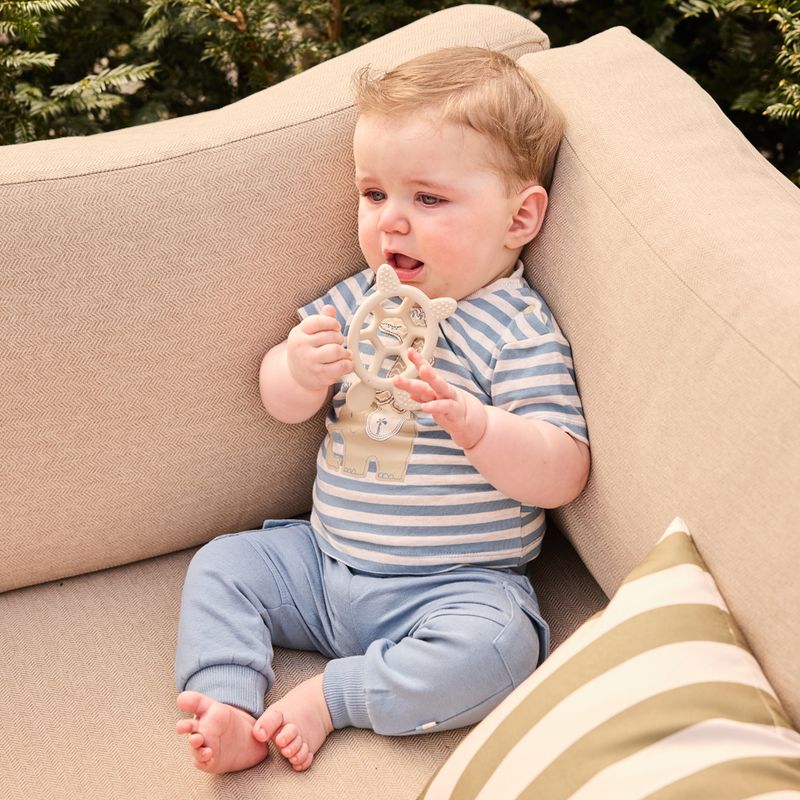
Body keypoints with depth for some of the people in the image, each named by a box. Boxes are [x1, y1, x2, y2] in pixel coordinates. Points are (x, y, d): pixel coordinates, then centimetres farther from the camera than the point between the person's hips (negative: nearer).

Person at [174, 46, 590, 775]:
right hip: (325, 560, 6)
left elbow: (562, 477, -19)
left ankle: (330, 696, -16)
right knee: (221, 564, 3)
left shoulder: (519, 330, -13)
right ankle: (229, 704, -9)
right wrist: (300, 371, -14)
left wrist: (475, 423, -36)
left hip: (452, 586, -6)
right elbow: (282, 405, 10)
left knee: (495, 646, -31)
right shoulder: (360, 299, 5)